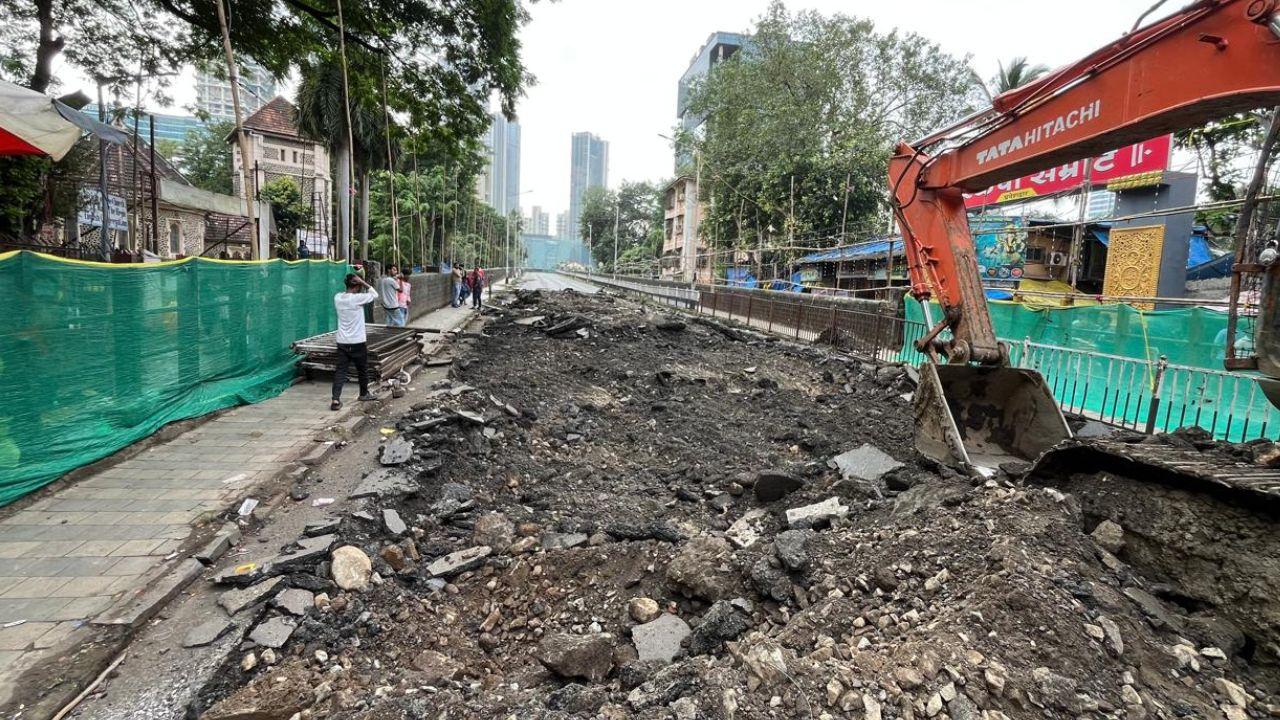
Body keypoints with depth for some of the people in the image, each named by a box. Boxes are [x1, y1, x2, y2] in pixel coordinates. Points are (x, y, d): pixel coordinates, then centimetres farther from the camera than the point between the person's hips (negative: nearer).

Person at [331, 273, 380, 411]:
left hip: (342, 341, 5)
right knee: (362, 369, 15)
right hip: (358, 342, -5)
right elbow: (375, 295, -2)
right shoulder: (358, 298, -16)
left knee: (340, 370, 3)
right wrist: (364, 283, -7)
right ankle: (364, 394, 32)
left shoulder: (338, 297, 0)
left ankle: (336, 399, -8)